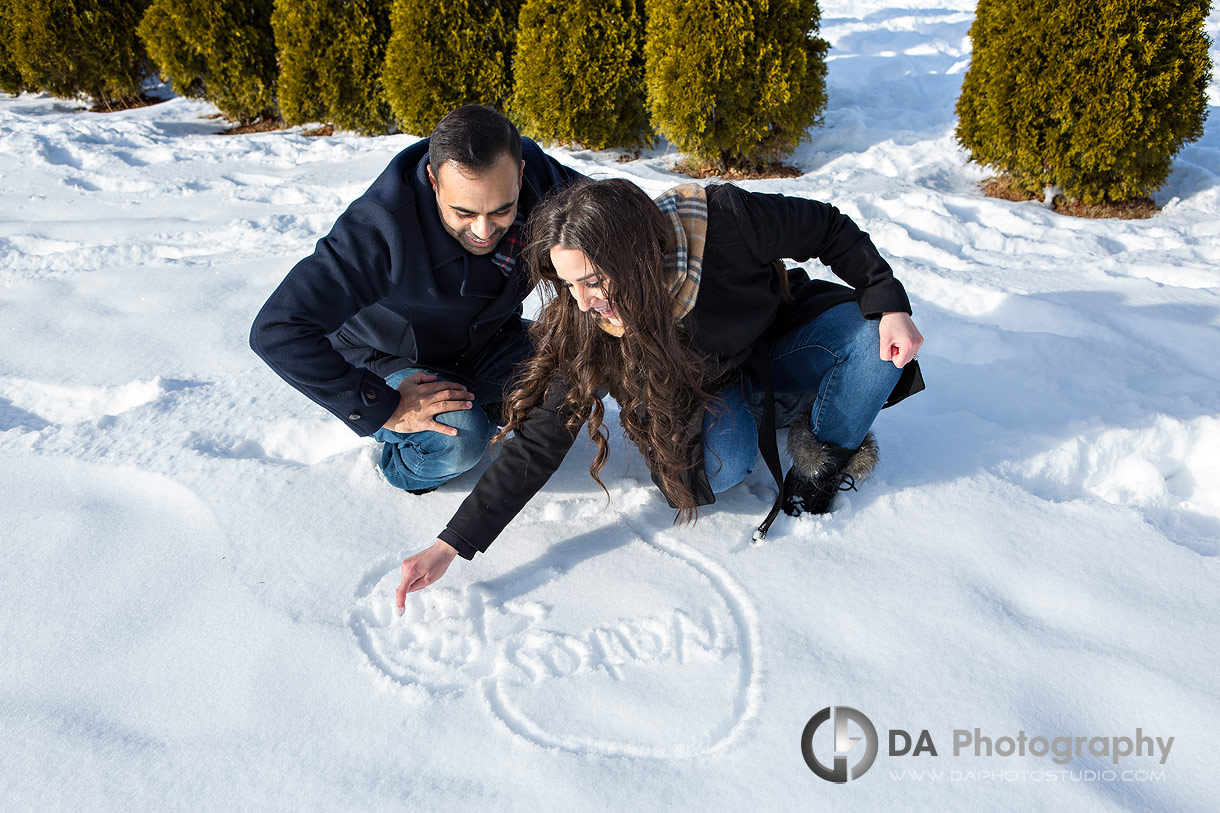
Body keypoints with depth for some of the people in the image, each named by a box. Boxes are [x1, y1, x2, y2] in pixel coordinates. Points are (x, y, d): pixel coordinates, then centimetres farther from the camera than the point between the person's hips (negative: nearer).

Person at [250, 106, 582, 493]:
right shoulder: (380, 229, -39)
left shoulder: (535, 170, -24)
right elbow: (277, 332, -40)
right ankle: (402, 465, 2)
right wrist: (381, 409, -36)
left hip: (486, 337, 5)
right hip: (391, 358, -5)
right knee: (460, 441, -33)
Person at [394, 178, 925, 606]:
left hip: (778, 348, 1)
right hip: (705, 389, 0)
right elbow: (538, 442, -27)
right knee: (719, 459, -33)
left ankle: (826, 452, 1)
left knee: (873, 334, -26)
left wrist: (890, 304, -23)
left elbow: (831, 229, -16)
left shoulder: (724, 223, -34)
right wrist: (450, 546, -31)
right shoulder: (581, 330, -29)